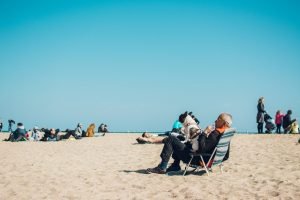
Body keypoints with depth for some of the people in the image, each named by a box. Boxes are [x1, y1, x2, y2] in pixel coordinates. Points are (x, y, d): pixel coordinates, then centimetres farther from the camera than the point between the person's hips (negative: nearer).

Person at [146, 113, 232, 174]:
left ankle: (162, 168, -4)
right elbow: (226, 156, 10)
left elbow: (202, 148, -32)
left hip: (195, 158, -10)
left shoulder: (215, 134, -25)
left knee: (171, 139, -5)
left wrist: (205, 132, -24)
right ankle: (175, 166, 27)